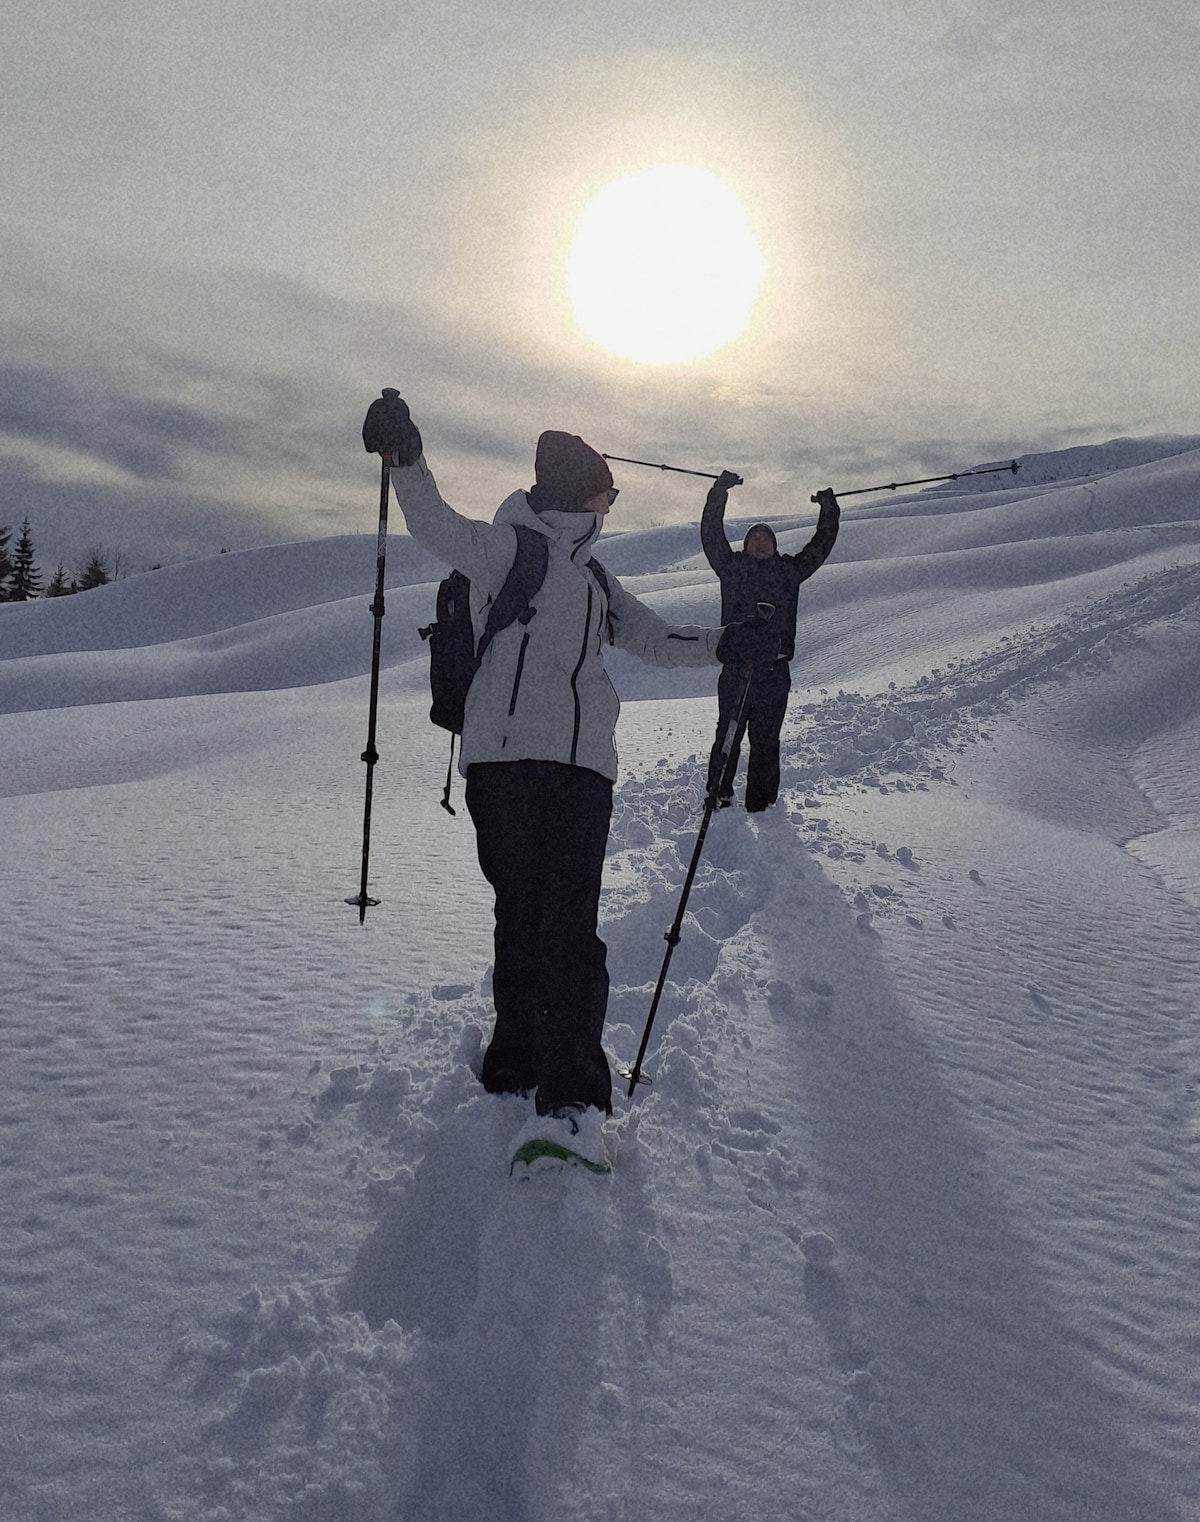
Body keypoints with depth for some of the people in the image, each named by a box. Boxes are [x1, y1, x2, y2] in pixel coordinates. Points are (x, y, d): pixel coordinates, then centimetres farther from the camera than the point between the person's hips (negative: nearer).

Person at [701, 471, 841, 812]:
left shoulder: (788, 571, 15)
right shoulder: (732, 567, 11)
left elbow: (821, 545, 20)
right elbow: (711, 535, 6)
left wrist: (829, 511, 14)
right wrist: (719, 492, 2)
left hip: (774, 671, 1)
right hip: (735, 669, -1)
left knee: (766, 739, 4)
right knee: (728, 735, -1)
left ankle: (761, 802, 10)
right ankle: (718, 796, 10)